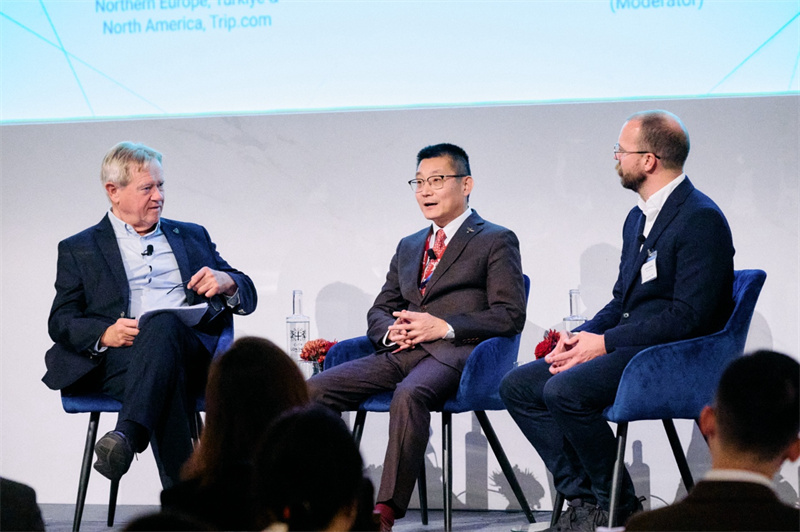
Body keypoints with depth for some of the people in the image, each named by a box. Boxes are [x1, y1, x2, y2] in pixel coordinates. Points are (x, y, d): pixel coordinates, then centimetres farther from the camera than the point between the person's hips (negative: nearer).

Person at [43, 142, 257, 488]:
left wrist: (227, 282, -1)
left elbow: (247, 296, 26)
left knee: (164, 323, -38)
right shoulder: (78, 249, 22)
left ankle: (128, 435, -58)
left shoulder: (192, 237, 29)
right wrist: (105, 334, -12)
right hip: (118, 359, -1)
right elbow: (60, 322, 11)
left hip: (191, 353, 1)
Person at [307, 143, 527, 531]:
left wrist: (444, 326, -13)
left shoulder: (496, 241, 8)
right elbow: (379, 310, 27)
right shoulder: (408, 247, 29)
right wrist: (391, 331, 1)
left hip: (453, 353, -7)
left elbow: (510, 315, -2)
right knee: (315, 390, -16)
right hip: (401, 353, 7)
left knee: (410, 394, -39)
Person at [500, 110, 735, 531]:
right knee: (517, 386, -1)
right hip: (626, 345, 10)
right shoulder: (637, 218, 18)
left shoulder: (701, 219, -14)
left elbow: (689, 315, -20)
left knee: (565, 391, -29)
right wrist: (581, 336, 0)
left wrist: (604, 342, -18)